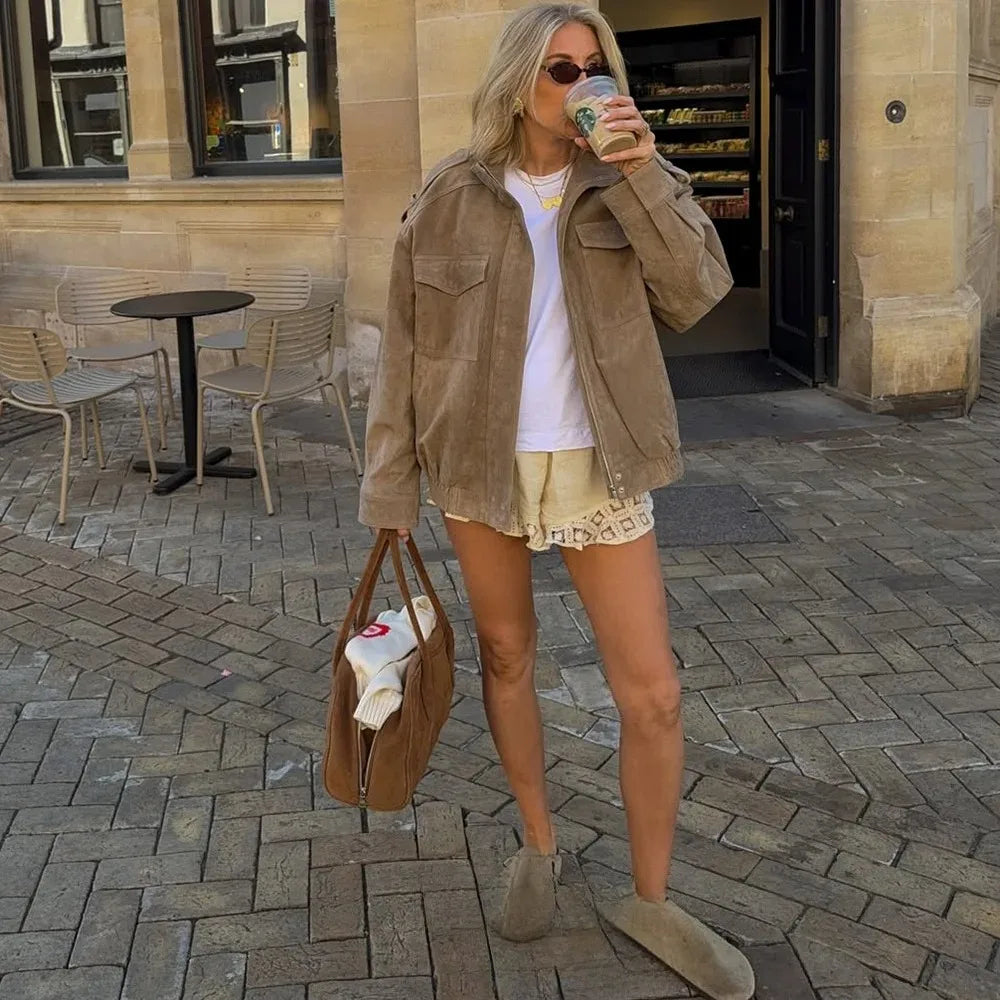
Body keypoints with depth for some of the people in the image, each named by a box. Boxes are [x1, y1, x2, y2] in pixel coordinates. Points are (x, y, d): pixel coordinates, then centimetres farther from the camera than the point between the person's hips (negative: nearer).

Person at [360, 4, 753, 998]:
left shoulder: (630, 181, 0)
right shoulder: (450, 196, -4)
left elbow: (697, 295, -13)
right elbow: (407, 342, -1)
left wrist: (643, 175, -23)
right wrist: (391, 482, -2)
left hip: (594, 470, 0)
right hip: (481, 464, 0)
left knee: (652, 693, 0)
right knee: (505, 656, 14)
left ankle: (650, 900, 19)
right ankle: (537, 845, 37)